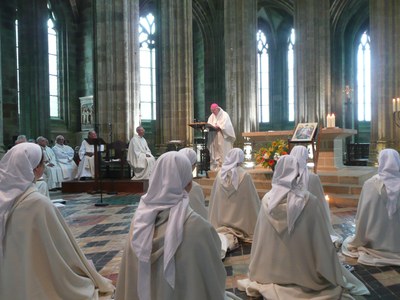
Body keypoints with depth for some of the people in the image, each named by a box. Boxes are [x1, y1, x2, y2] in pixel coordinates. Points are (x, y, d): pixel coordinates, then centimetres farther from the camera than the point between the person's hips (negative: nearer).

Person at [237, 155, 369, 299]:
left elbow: (259, 237, -3)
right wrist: (332, 276, 4)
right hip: (303, 272, -1)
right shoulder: (309, 200, -20)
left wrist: (257, 274, 12)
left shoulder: (267, 200, -13)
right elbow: (321, 240, -12)